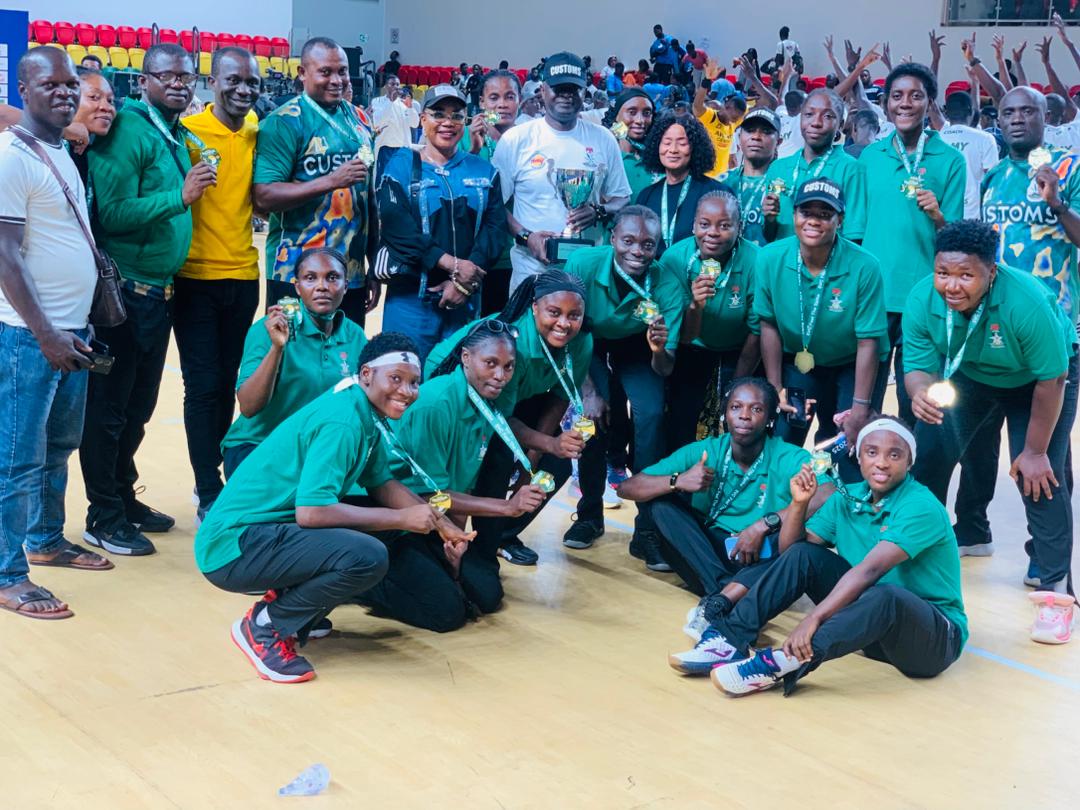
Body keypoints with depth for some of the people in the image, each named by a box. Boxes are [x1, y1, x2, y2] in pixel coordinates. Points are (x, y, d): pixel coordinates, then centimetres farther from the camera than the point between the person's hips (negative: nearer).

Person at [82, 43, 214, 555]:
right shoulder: (128, 131, -14)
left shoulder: (178, 137, 12)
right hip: (126, 291, -8)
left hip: (159, 291, 8)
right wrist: (180, 196, -24)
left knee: (139, 405, 18)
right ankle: (104, 517, 10)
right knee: (109, 406, 1)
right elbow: (114, 212, -22)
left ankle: (124, 497, 31)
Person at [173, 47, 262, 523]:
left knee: (228, 383, 13)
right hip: (197, 278, -4)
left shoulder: (258, 132, 5)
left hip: (243, 275, 5)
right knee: (203, 386, -1)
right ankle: (210, 496, 6)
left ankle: (213, 477, 27)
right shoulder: (189, 131, -9)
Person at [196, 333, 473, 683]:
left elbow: (383, 484, 14)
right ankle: (264, 626, -7)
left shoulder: (366, 415, 8)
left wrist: (440, 524, -1)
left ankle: (293, 606, 11)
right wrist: (401, 518, -22)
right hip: (233, 545, -10)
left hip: (269, 529, 10)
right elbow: (311, 512, -29)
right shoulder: (342, 422, -21)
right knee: (367, 557, -27)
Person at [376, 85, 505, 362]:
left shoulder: (483, 171, 11)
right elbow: (396, 226, -11)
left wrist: (465, 282, -12)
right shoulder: (401, 166, 2)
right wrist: (451, 264, -18)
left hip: (466, 299, 3)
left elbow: (496, 227, 2)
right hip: (411, 296, -3)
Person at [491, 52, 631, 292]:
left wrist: (598, 212, -9)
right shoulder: (515, 140, 1)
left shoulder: (603, 139, 8)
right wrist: (525, 235, -14)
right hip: (531, 270, -2)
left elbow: (621, 198, 13)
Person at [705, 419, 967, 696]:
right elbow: (789, 548, 5)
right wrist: (799, 503, -12)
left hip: (935, 636, -6)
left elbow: (870, 570, -31)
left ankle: (789, 662, -48)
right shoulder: (847, 499, 3)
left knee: (885, 595, -40)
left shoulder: (921, 507, -18)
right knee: (802, 554, -7)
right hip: (872, 620, 7)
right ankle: (733, 635, -17)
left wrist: (814, 617, -39)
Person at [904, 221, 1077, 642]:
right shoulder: (921, 300, -27)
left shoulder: (1027, 301, -39)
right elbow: (919, 366, -20)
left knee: (1039, 476, -16)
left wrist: (1035, 451, -20)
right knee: (928, 454, -3)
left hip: (1035, 379, -4)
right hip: (967, 375, 4)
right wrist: (921, 393, -47)